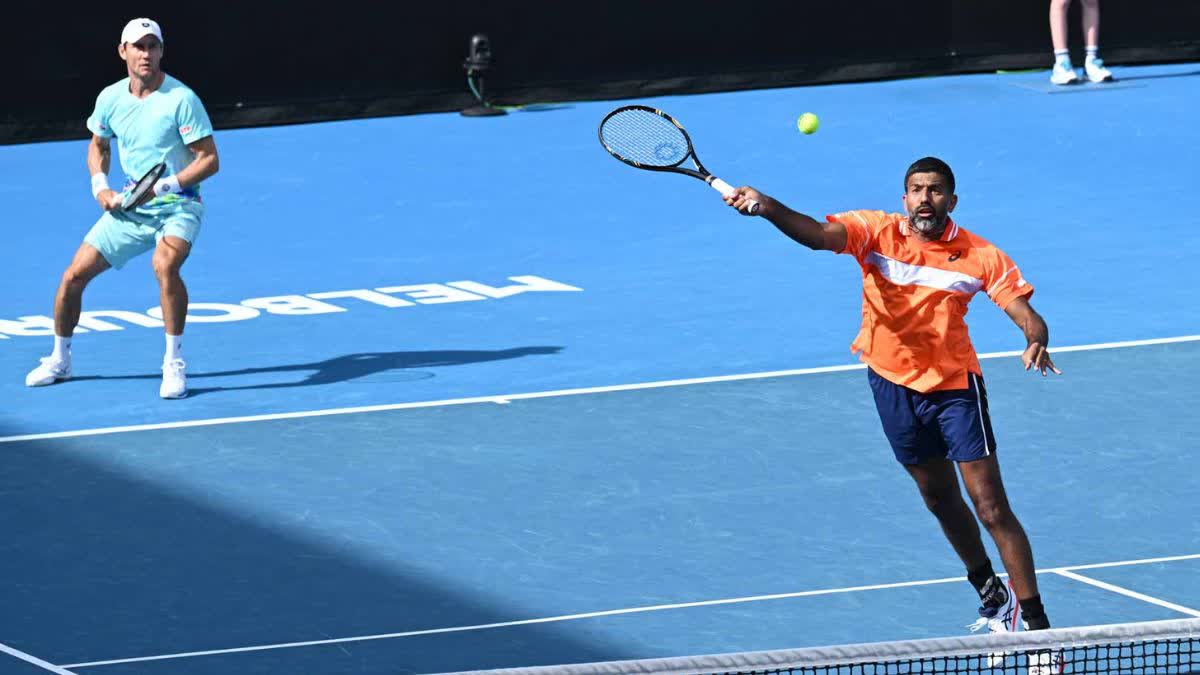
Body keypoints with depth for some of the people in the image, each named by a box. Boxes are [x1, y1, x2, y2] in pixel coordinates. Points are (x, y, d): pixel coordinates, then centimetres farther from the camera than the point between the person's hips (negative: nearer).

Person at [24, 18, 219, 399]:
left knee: (164, 264, -35)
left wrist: (164, 186, -25)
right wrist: (100, 186, 4)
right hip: (130, 208, 6)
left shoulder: (180, 99, -16)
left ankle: (174, 362, -21)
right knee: (74, 274, 0)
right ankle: (59, 360, 23)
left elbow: (209, 159, -15)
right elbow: (99, 145, 21)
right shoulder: (110, 99, 1)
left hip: (177, 206, -5)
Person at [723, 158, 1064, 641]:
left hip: (954, 385, -3)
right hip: (894, 383, 3)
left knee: (992, 509, -7)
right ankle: (991, 595, 39)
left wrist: (1036, 343, -38)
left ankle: (1036, 624, -2)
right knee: (940, 499, 18)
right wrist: (765, 206, -46)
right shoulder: (875, 232, -11)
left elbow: (1026, 314, -14)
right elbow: (817, 235, -27)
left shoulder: (981, 256, -12)